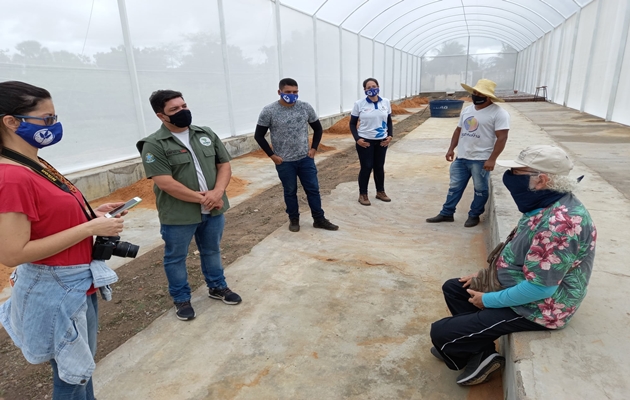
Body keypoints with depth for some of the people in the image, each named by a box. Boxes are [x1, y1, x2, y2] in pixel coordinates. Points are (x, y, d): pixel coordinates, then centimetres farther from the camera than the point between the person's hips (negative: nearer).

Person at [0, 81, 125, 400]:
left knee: (83, 365, 26)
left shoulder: (36, 166, 4)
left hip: (78, 283, 9)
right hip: (57, 290, -9)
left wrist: (92, 214, 1)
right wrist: (91, 228, -25)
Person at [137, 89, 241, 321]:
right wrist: (201, 198, -19)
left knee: (212, 251, 21)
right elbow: (166, 183, -19)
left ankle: (217, 287, 42)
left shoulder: (206, 134, 5)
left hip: (213, 210, 5)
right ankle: (181, 299, 33)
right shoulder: (154, 145, -12)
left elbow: (224, 165, 3)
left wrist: (217, 193, -14)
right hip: (178, 215, -4)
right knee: (176, 258, 12)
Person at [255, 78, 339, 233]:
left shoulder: (306, 107, -2)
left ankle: (319, 219, 23)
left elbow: (318, 128, 10)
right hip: (284, 162, -2)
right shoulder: (269, 111, -10)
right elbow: (259, 135, -3)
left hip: (306, 158, 3)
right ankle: (294, 220, 30)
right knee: (290, 192, 12)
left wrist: (314, 148, 2)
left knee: (313, 189, 9)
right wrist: (272, 155, -7)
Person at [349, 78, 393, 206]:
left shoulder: (386, 102, 2)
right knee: (366, 167, 0)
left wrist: (390, 135, -2)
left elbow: (389, 121, 12)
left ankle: (380, 192, 29)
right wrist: (357, 138, -14)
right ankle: (363, 195, 14)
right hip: (365, 141, -3)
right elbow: (352, 124, -2)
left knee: (379, 167, 13)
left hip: (382, 141, 3)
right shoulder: (359, 104, -8)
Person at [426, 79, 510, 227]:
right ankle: (446, 213, 20)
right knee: (454, 187, 11)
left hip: (481, 160, -6)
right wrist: (451, 149, 10)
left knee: (480, 189, 8)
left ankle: (474, 215, 23)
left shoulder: (498, 113, -11)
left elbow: (502, 138, -15)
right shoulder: (467, 110, 11)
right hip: (461, 158, 6)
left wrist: (492, 159, -21)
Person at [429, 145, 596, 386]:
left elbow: (539, 287, -29)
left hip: (534, 308, -10)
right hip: (518, 288, 10)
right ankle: (480, 347, 11)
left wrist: (489, 300, -17)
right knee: (453, 288, 18)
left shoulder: (560, 223, -31)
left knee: (440, 332, -12)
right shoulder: (545, 204, 1)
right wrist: (485, 275, 10)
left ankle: (479, 355, 18)